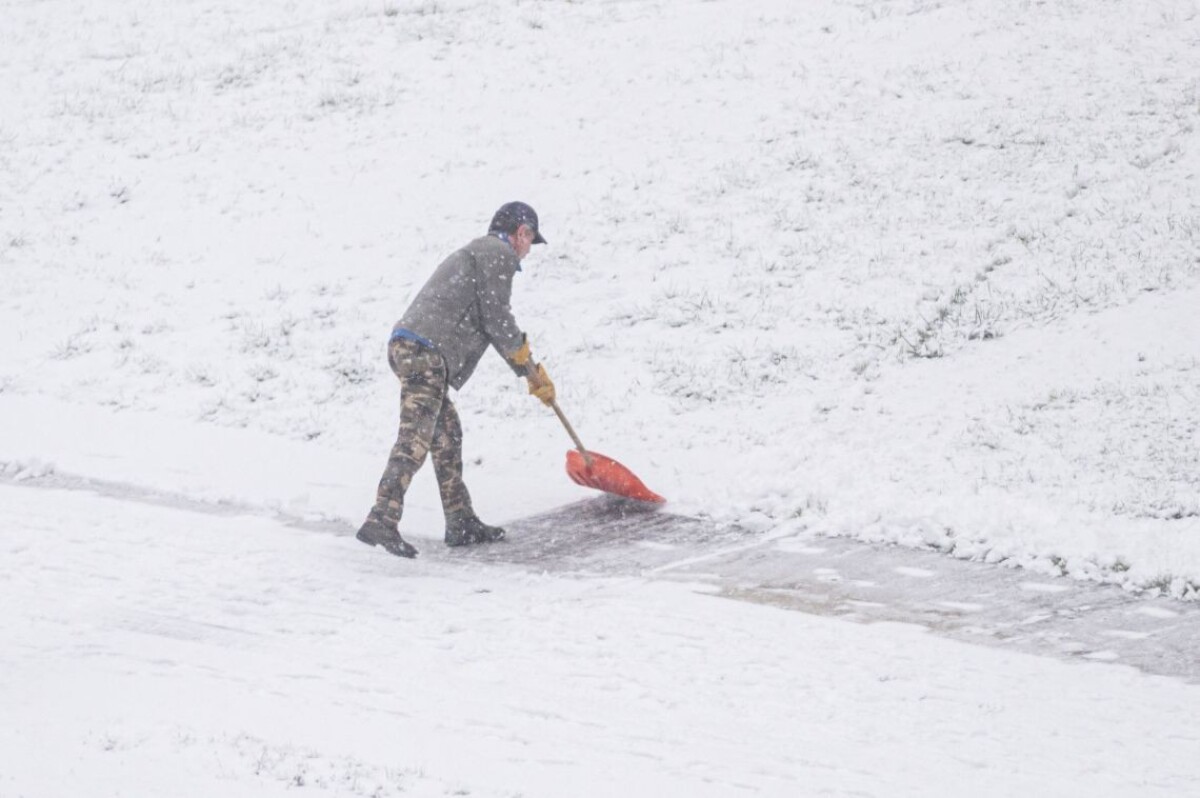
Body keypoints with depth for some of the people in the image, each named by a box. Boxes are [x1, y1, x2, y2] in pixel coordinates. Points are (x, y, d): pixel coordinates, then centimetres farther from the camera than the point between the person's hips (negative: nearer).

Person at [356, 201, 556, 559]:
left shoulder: (478, 254, 32)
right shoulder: (498, 254, 1)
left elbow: (495, 328, 36)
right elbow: (497, 319, -5)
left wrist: (531, 373, 37)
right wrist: (530, 367, 10)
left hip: (407, 346, 10)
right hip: (425, 352, -10)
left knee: (447, 434, 16)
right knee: (415, 439, -16)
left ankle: (461, 523, 22)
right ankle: (382, 521, -25)